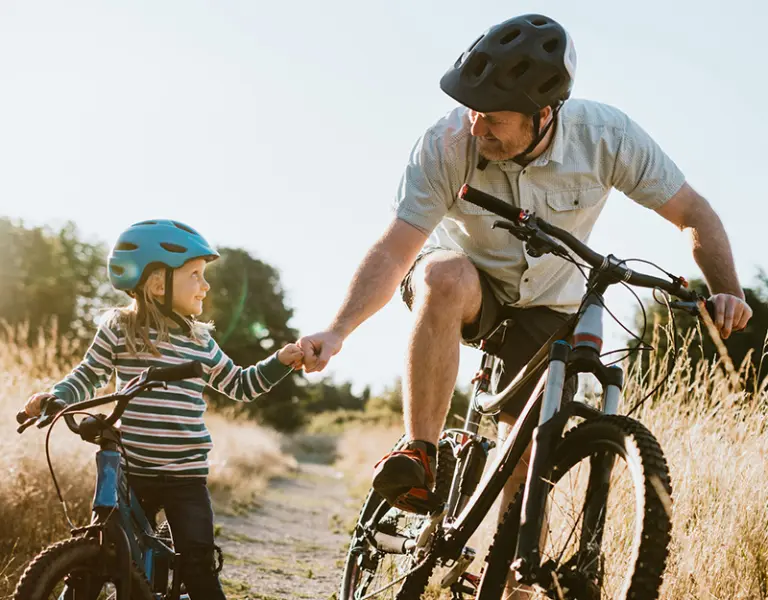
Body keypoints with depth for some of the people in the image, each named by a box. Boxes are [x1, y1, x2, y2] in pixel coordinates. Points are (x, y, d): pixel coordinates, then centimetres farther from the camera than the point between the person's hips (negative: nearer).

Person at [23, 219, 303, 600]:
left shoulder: (201, 341, 8)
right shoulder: (119, 328, -1)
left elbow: (238, 386, 17)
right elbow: (89, 376, 10)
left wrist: (281, 362, 5)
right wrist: (55, 397, -7)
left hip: (186, 477, 1)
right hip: (131, 473, -1)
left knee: (199, 569, -6)